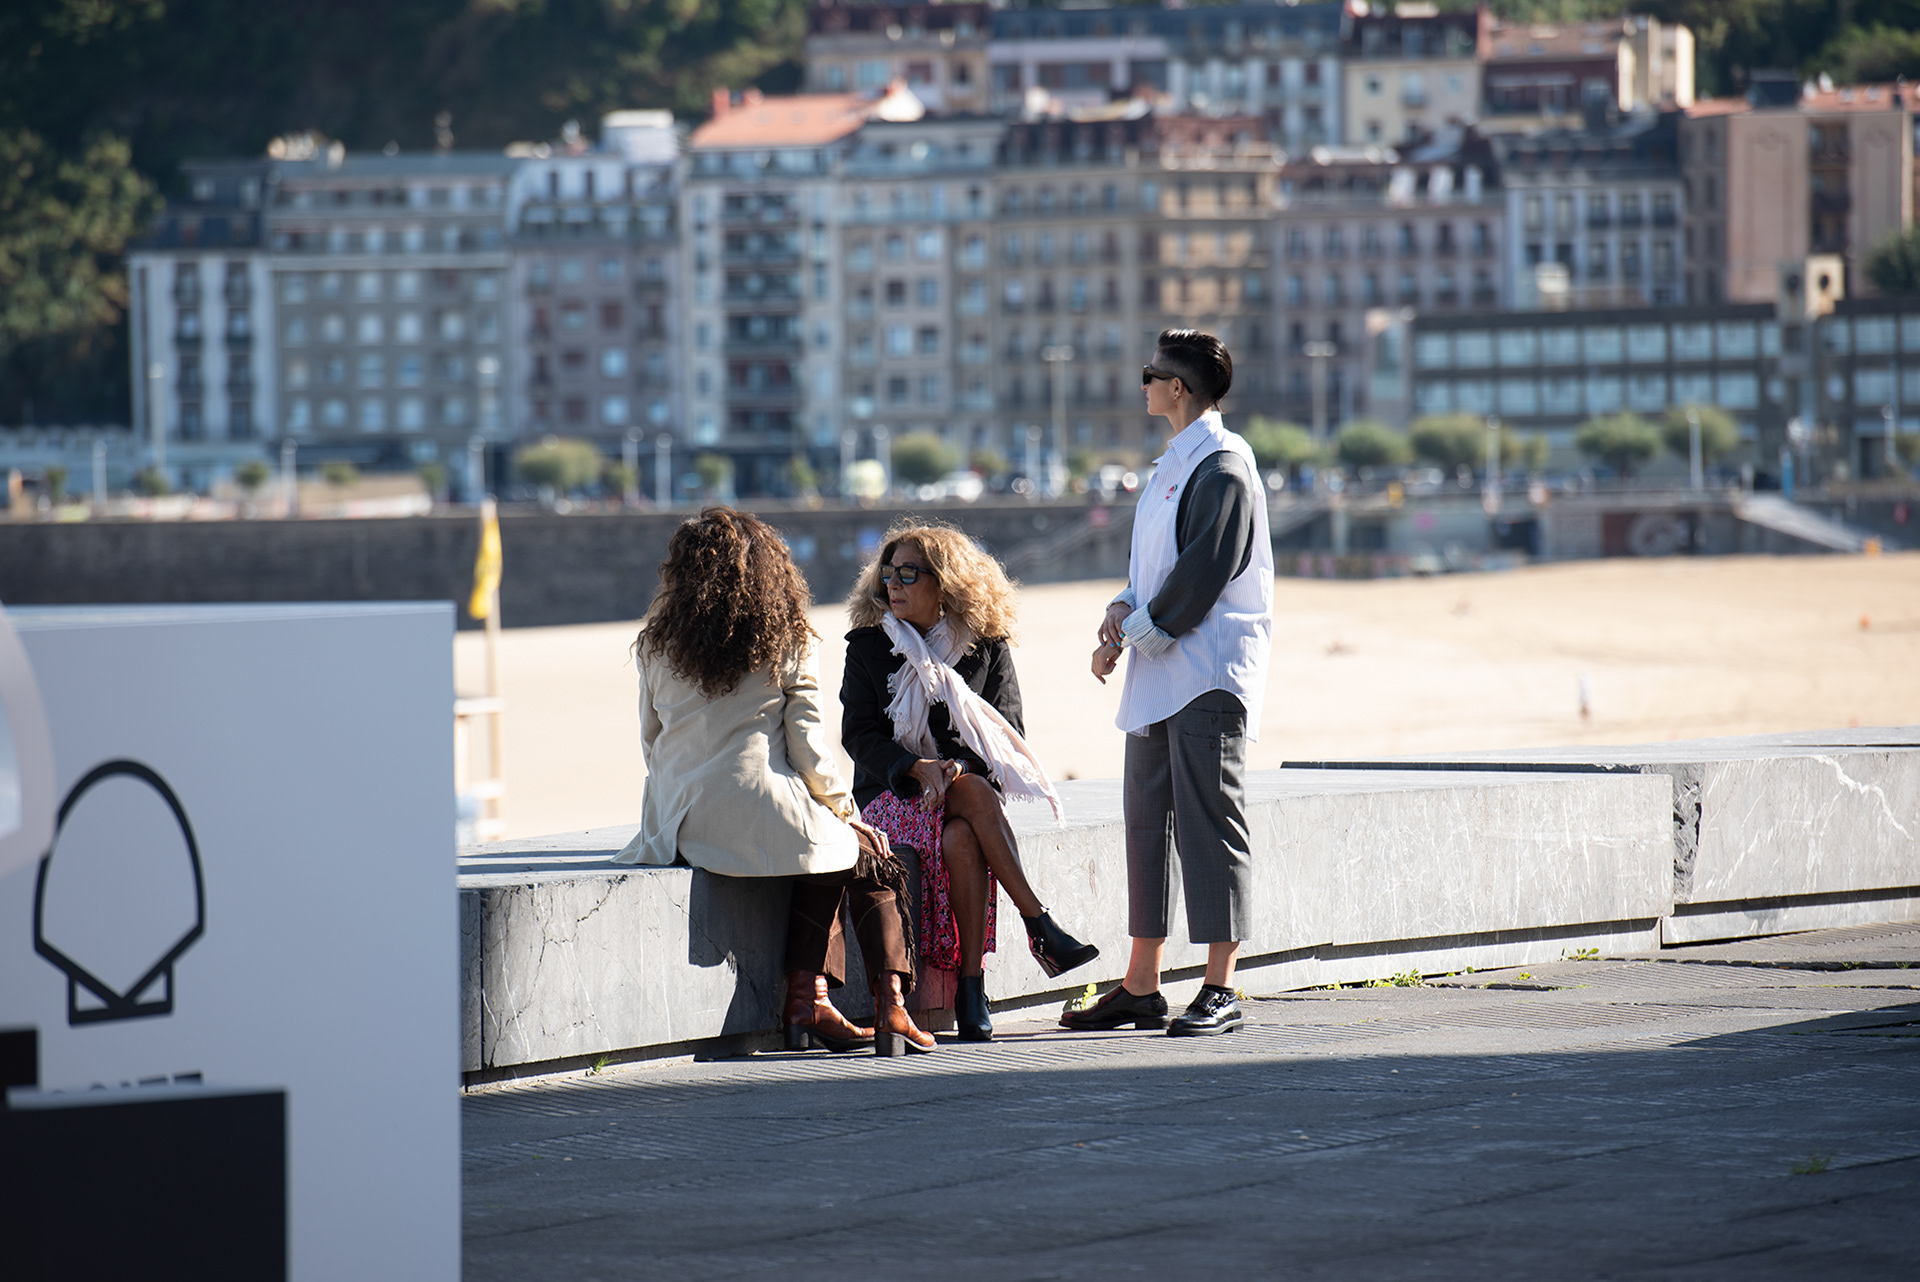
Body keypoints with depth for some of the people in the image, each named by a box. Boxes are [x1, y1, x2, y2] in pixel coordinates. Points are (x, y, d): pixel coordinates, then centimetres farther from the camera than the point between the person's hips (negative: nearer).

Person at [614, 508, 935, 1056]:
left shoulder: (657, 645, 7)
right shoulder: (787, 641, -3)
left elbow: (650, 741, 13)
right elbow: (808, 745, -4)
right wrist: (848, 813, 10)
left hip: (680, 826, 5)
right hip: (761, 816, -5)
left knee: (827, 852, 29)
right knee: (869, 859, 19)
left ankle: (808, 999, 18)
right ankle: (891, 1007, 5)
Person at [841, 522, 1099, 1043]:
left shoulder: (987, 647, 6)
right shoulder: (868, 647, 6)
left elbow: (1006, 735, 0)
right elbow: (859, 736, -1)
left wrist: (962, 765, -20)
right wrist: (917, 767, -19)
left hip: (966, 787, 1)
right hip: (890, 792, -1)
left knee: (960, 837, -36)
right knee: (973, 794, -35)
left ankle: (971, 982, -36)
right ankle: (1039, 924, -37)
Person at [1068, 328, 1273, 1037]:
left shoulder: (1222, 469, -11)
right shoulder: (1171, 466, 19)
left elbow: (1202, 576, -17)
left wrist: (1136, 633, -11)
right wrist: (1123, 610, 3)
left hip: (1208, 677, -10)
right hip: (1158, 677, 10)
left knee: (1208, 825, -8)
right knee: (1147, 824, 9)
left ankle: (1220, 991, -6)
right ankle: (1140, 989, 14)